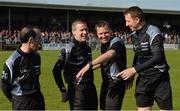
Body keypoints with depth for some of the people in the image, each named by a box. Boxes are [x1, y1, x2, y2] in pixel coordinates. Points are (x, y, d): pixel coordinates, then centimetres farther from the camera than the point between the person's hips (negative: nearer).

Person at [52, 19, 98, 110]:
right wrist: (63, 91, -12)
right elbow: (56, 70, -13)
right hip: (76, 89, -7)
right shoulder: (68, 50, -11)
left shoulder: (88, 48, 11)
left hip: (91, 88, 7)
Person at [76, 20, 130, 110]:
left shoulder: (116, 41, -19)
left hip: (116, 83, -9)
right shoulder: (103, 44, 8)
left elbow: (110, 54, -42)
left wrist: (89, 65, -51)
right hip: (106, 83, 9)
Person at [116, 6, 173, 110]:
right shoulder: (134, 35, 6)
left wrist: (134, 69, -26)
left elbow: (158, 58, -25)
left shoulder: (153, 33, -16)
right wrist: (131, 74, 18)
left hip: (159, 78, -6)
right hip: (143, 78, 6)